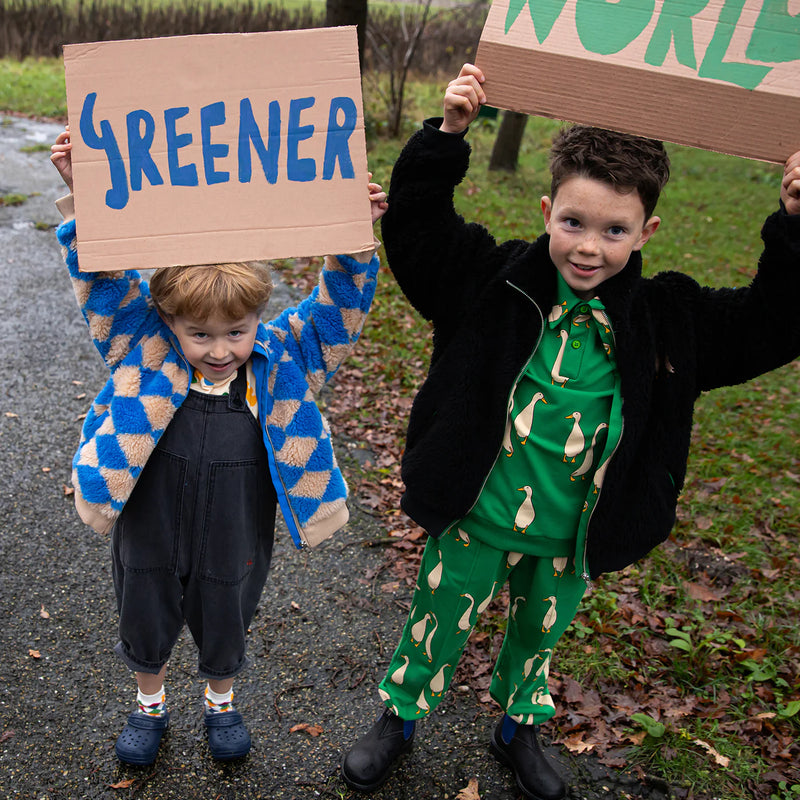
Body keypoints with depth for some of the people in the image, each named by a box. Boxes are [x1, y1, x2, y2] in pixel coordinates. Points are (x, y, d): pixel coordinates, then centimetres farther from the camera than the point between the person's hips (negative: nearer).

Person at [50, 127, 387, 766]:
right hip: (149, 541, 0)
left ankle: (221, 704, 56)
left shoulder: (280, 360, -13)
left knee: (224, 631, 24)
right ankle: (150, 706, 54)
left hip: (233, 548, 0)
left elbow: (337, 305, -17)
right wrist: (82, 197, -29)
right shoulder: (146, 351, -14)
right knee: (147, 625, 23)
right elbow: (104, 278, -17)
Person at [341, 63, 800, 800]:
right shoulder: (495, 281, -14)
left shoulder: (667, 318, -9)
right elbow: (415, 223, -16)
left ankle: (519, 728, 55)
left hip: (574, 534, 3)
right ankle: (400, 717, 47)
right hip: (477, 516, -2)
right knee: (437, 624, 18)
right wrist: (447, 134, -28)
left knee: (541, 633, 27)